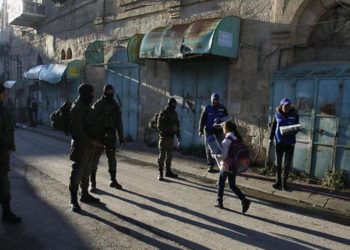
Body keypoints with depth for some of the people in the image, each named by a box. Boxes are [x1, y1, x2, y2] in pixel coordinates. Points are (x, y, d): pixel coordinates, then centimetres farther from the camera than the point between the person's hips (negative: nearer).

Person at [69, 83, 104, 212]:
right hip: (81, 144, -9)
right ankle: (73, 200, 5)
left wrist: (95, 140, 11)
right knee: (77, 172, -3)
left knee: (86, 171, 16)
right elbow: (77, 130, -19)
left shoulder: (86, 106, 14)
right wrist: (91, 141, -20)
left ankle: (85, 194, 28)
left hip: (89, 144, 9)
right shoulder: (76, 107, -14)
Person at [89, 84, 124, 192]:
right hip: (98, 136, -4)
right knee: (95, 159, 0)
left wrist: (121, 137, 9)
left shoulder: (115, 105, 8)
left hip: (111, 136, 4)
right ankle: (92, 183, 8)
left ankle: (113, 180, 21)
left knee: (112, 158, 9)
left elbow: (119, 123, 11)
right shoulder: (97, 105, -4)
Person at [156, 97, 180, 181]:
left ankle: (168, 171, 22)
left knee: (169, 155, 11)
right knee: (162, 155, -5)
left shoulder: (174, 114, 9)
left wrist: (178, 136, 10)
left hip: (171, 137, 6)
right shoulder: (163, 113, -9)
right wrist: (171, 128, -20)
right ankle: (160, 173, 1)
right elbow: (159, 126, -14)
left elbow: (177, 125, 16)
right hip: (164, 137, -6)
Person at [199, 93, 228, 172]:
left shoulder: (223, 108, 5)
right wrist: (201, 130, -6)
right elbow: (202, 119, 0)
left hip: (219, 131, 0)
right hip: (208, 132, 0)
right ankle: (210, 165, 14)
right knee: (209, 149, 5)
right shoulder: (207, 108, 1)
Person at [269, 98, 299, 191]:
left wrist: (292, 132, -20)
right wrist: (271, 138, 2)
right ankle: (278, 181, 18)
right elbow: (273, 126, 6)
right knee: (278, 162, 7)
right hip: (279, 141, 1)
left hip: (290, 142, -1)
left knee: (288, 163, 2)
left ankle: (284, 182, 15)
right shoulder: (277, 114, -2)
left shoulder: (294, 114, -5)